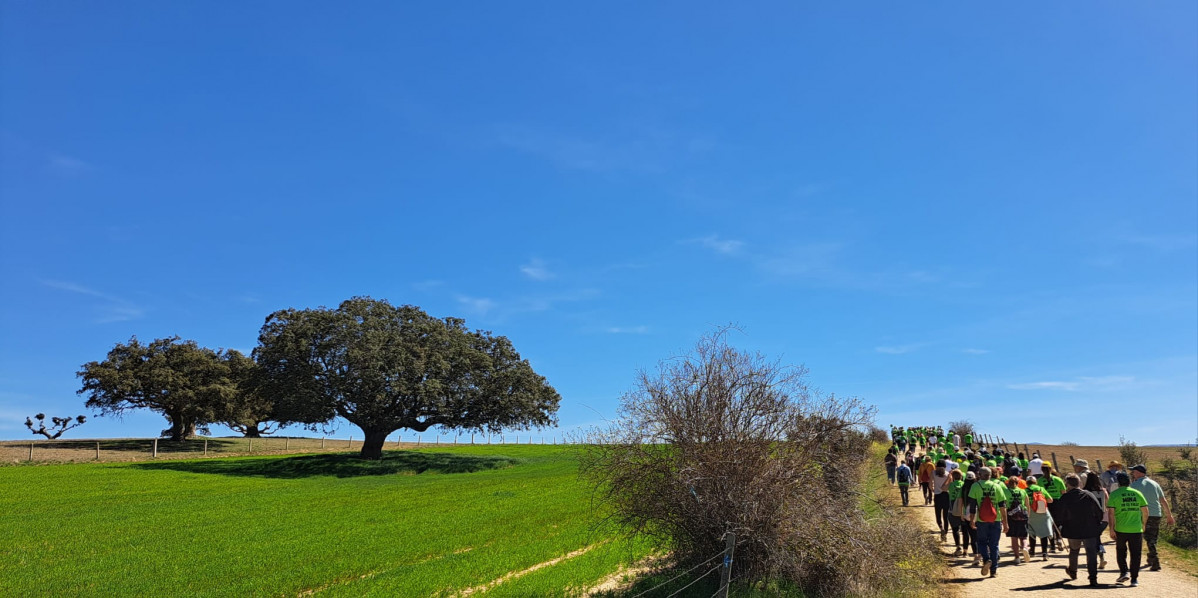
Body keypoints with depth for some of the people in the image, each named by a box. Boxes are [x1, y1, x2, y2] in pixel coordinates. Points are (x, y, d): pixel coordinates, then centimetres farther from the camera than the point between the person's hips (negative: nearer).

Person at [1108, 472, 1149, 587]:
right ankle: (1134, 579, 8)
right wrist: (1143, 524, 21)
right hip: (1136, 529, 2)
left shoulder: (1114, 494, -4)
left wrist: (1111, 529, -5)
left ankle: (1124, 572, 10)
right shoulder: (1137, 493, 4)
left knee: (1121, 551, 19)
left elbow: (1111, 513, -9)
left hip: (1120, 529, -1)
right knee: (1135, 554, 8)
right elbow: (1145, 512, 6)